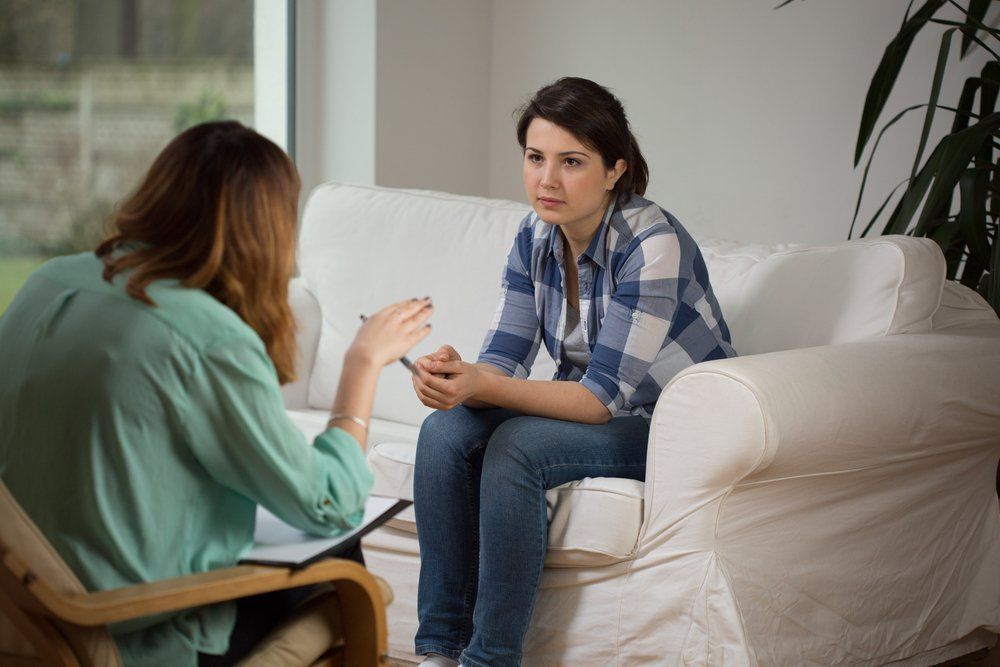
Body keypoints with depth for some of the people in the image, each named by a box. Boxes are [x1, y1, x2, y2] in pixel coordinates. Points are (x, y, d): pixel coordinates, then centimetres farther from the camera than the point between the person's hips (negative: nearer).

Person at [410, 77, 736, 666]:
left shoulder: (653, 243, -24)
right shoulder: (537, 238, -2)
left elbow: (604, 395, -26)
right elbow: (503, 362, -6)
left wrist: (482, 387, -38)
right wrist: (453, 376, -30)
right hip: (596, 414, 7)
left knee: (516, 446, -30)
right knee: (446, 431, -17)